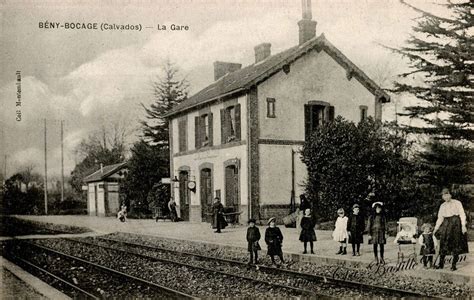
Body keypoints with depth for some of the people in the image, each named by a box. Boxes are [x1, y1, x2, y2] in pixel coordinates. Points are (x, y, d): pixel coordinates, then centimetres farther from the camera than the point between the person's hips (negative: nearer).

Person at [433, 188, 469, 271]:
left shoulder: (457, 203, 2)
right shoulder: (442, 206, 14)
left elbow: (462, 214, -4)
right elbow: (440, 218, 16)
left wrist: (463, 225, -16)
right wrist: (435, 229, 11)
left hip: (456, 223, -3)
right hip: (446, 224, 3)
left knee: (456, 244, -4)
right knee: (444, 244, -4)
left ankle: (454, 265, 1)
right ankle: (441, 263, -1)